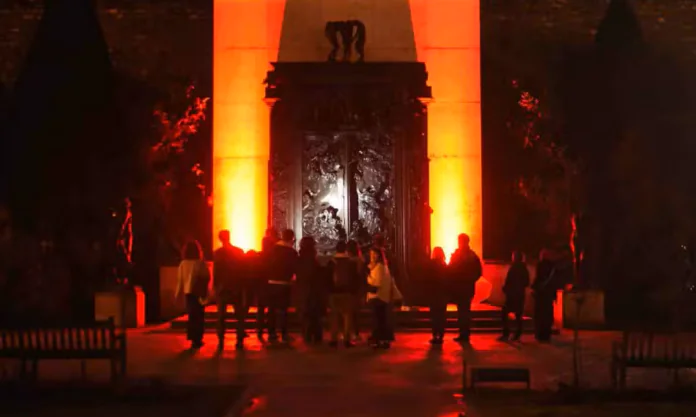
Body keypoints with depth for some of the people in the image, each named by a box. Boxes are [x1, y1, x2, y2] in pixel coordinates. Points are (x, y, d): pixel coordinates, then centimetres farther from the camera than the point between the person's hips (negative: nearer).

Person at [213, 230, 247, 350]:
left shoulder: (218, 253, -8)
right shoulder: (239, 251, -1)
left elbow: (216, 271, -9)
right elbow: (243, 270, 2)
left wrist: (215, 286, 0)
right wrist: (244, 286, 8)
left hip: (222, 287, -1)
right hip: (237, 287, 1)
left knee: (221, 315, 5)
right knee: (239, 315, 8)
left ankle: (221, 341, -2)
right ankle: (240, 341, 3)